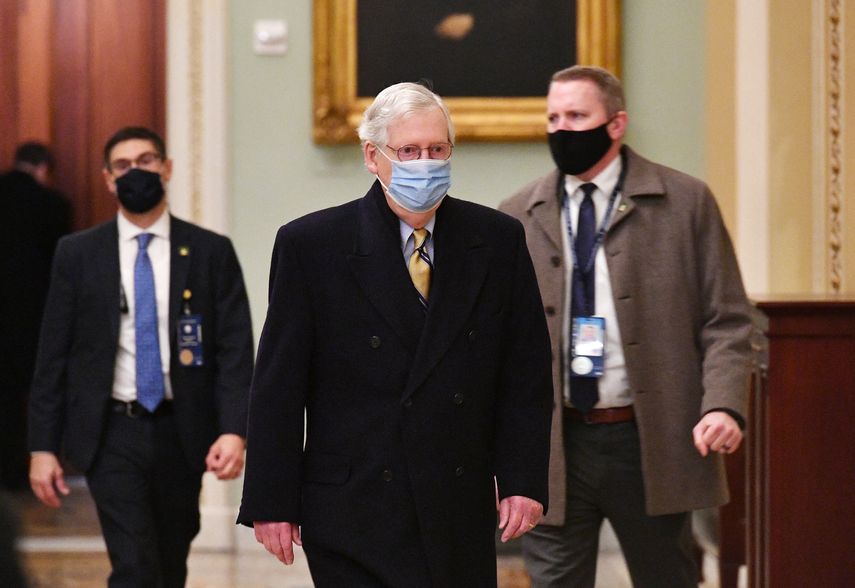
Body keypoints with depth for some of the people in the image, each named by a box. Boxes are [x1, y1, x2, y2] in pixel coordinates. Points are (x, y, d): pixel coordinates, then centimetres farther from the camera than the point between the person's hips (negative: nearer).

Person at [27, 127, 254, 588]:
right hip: (112, 434, -1)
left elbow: (235, 350, -2)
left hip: (181, 434, 2)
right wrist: (43, 446, -2)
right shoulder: (77, 254, 2)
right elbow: (53, 355, 3)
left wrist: (234, 430, -16)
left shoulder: (212, 252, 2)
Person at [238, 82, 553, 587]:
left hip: (462, 516, 3)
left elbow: (526, 377, 7)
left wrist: (523, 480, -1)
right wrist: (271, 503, -5)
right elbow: (279, 388, -1)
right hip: (354, 519, -3)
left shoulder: (498, 240, 6)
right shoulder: (310, 245, -2)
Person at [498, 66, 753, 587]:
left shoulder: (686, 202, 0)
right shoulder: (517, 217, 8)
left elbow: (726, 320, -1)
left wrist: (723, 405, -15)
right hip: (551, 447, 2)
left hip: (652, 443, -1)